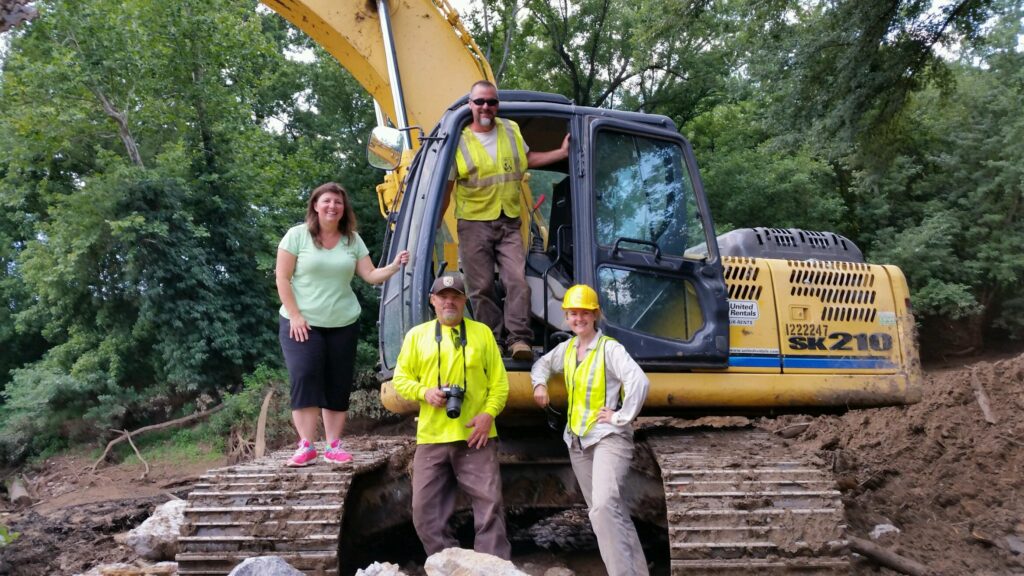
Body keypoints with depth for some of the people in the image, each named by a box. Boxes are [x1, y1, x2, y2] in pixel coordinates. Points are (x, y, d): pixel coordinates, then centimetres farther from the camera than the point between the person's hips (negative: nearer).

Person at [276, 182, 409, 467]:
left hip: (343, 325, 4)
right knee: (304, 378, -13)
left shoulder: (353, 240, 7)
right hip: (302, 324, -3)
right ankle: (306, 445, -8)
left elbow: (370, 275, 3)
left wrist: (394, 266, -15)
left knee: (338, 385, 4)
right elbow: (282, 278, -6)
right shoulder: (297, 235, -4)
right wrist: (295, 315, -12)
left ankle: (333, 445, 11)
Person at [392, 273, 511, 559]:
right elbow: (400, 378, 12)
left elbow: (499, 381, 6)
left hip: (475, 435, -1)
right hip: (431, 437, 2)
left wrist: (489, 413, -10)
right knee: (426, 510, 2)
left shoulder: (482, 332, 8)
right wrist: (424, 392, -8)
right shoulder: (417, 335, 10)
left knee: (489, 505, -5)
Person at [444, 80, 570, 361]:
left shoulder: (511, 130, 10)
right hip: (474, 224, -3)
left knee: (517, 280, -10)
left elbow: (527, 159, 28)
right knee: (482, 287, 1)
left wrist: (562, 152, 21)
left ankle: (518, 339, -8)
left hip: (508, 222, 3)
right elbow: (446, 187, 1)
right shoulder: (460, 140, -2)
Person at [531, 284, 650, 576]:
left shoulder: (609, 348, -12)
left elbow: (640, 382, -25)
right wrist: (540, 384, 8)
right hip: (578, 440, 7)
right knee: (615, 512, 11)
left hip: (609, 437, -7)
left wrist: (621, 417, -20)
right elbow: (542, 364, 27)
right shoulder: (567, 348, 9)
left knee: (604, 507, -24)